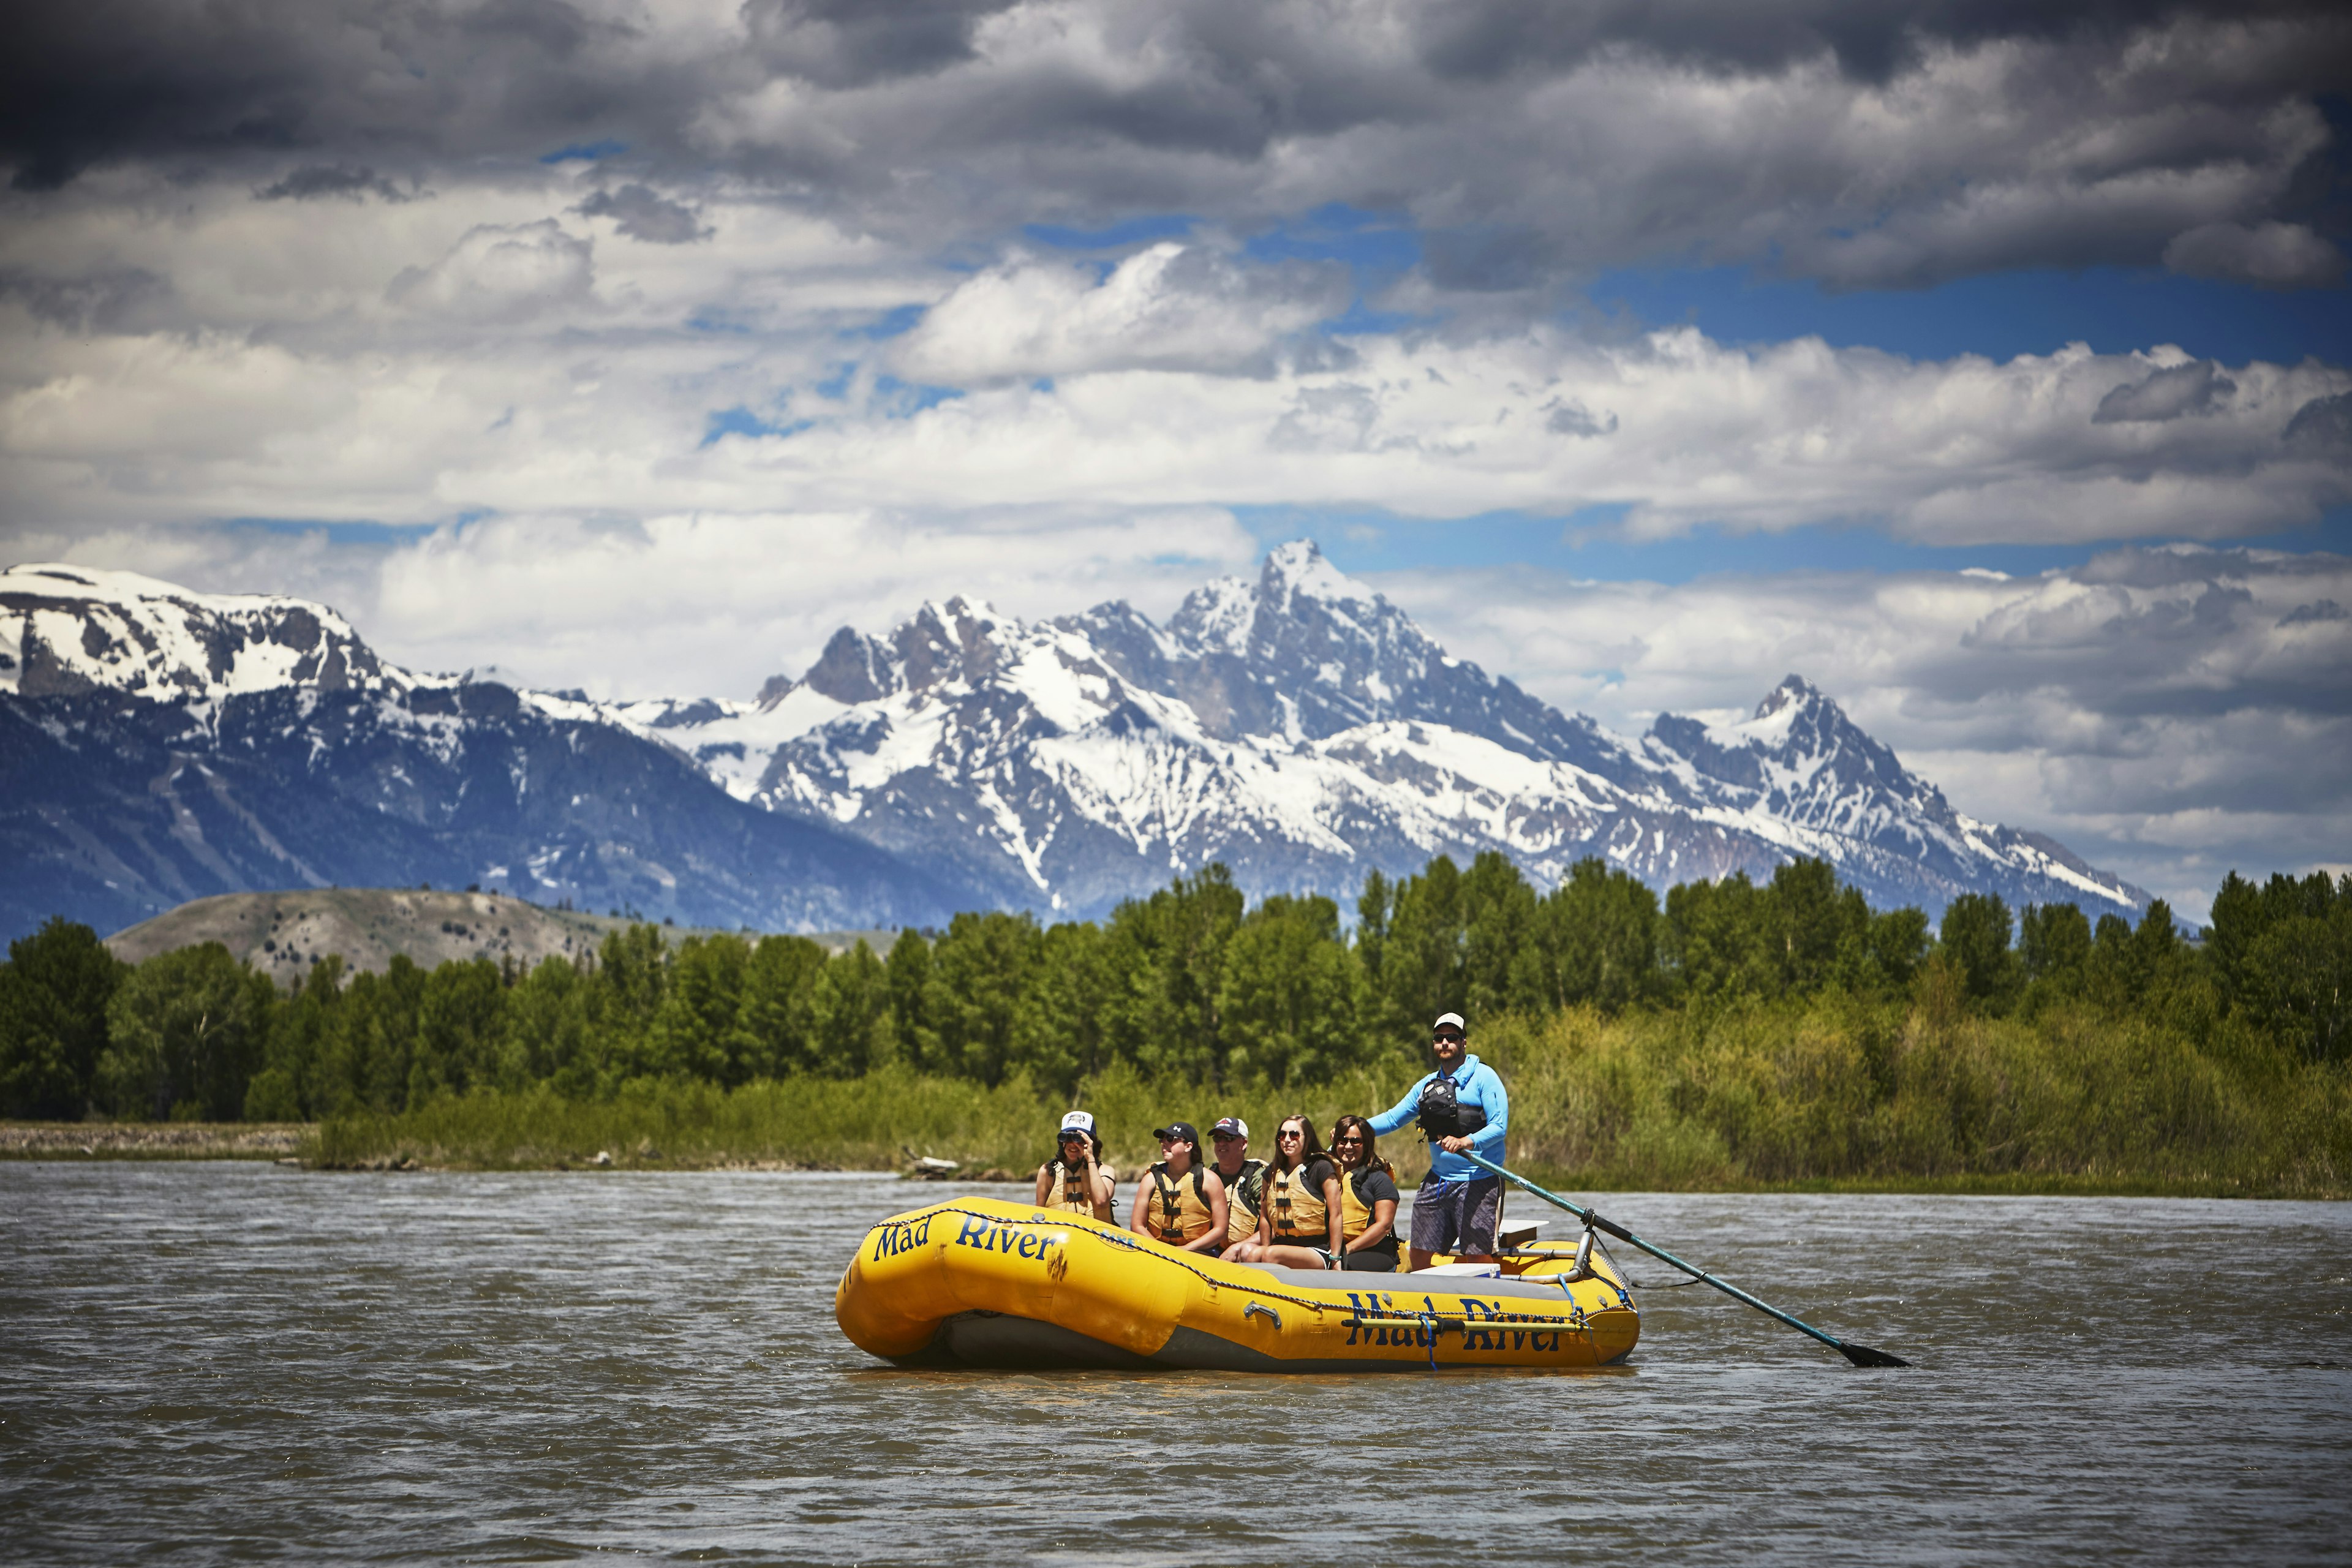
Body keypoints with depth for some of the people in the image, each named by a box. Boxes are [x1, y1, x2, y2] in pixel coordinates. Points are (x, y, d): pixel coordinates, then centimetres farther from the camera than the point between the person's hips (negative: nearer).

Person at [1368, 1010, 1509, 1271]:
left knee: (1478, 1258, -9)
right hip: (1437, 1180, 6)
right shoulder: (1427, 1085, 15)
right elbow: (1393, 1118, 21)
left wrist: (1467, 1142, -32)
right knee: (1419, 1255, 7)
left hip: (1478, 1182, -6)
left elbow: (1499, 1126, -14)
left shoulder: (1483, 1077, -4)